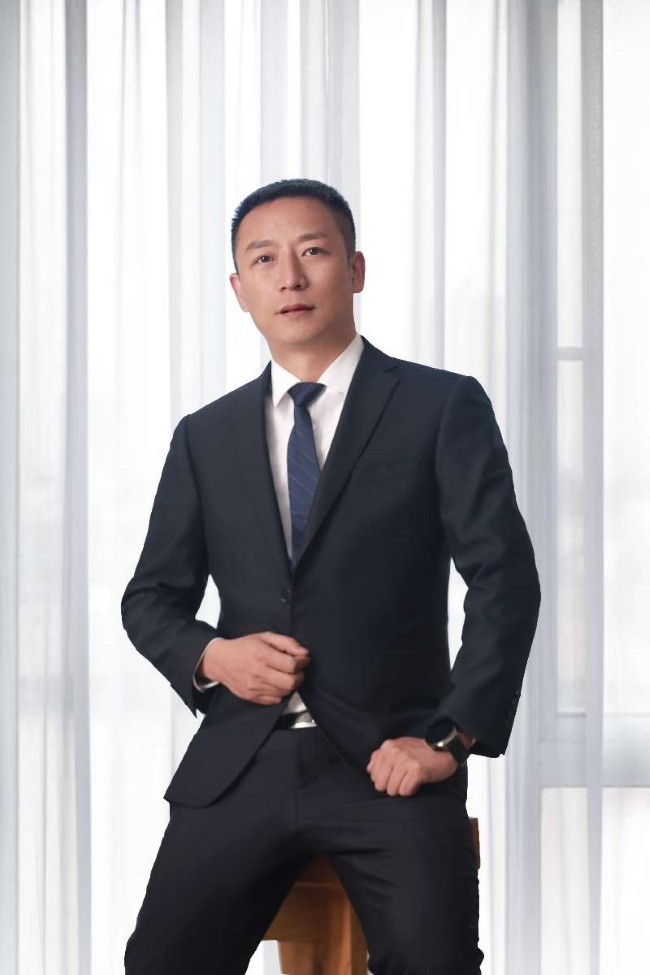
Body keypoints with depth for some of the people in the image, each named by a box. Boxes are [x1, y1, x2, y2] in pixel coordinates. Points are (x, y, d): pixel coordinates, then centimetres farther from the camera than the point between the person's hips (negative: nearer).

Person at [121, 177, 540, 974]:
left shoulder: (443, 407, 2)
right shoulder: (205, 437, 13)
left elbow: (505, 581, -4)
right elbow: (150, 597, 16)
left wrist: (450, 738, -12)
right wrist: (210, 657, -5)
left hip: (390, 758, -3)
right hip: (239, 760, 3)